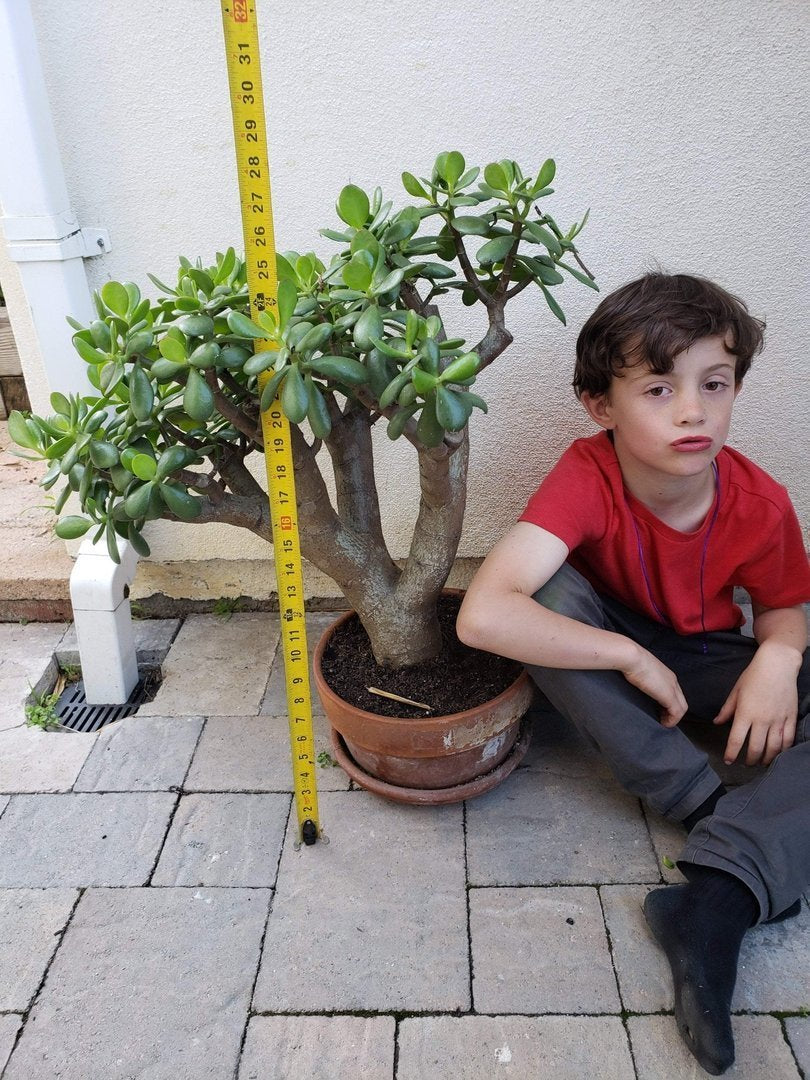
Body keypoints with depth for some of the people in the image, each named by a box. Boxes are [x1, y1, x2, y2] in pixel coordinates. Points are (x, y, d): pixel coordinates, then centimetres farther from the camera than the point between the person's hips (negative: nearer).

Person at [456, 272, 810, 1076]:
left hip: (706, 664, 3)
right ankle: (711, 809, -24)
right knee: (551, 589, -33)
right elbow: (481, 616, -42)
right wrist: (632, 658, -35)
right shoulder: (589, 476, -29)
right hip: (611, 660, -2)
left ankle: (718, 895, -28)